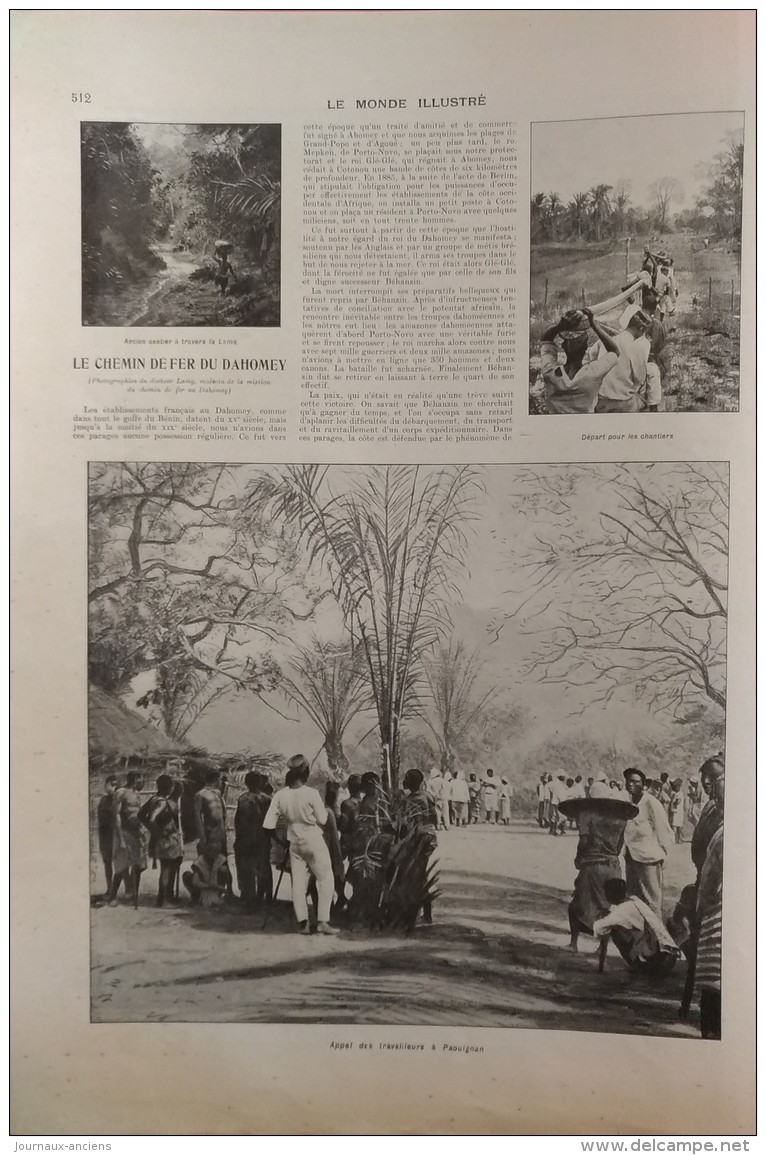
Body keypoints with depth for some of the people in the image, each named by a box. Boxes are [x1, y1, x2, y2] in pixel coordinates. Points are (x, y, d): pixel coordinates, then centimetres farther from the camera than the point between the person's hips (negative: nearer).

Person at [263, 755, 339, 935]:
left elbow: (268, 825, -6)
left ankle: (303, 923, 6)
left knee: (298, 883, 9)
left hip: (295, 844, 4)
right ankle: (322, 921, -3)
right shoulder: (311, 794, -17)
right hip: (314, 841, -4)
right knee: (326, 880, 4)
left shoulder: (279, 796, -6)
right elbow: (322, 820, -10)